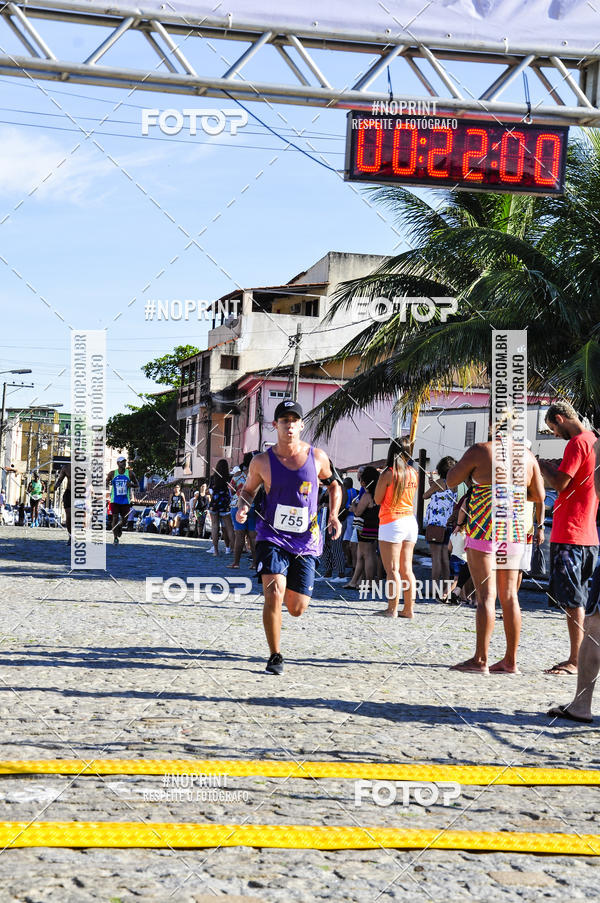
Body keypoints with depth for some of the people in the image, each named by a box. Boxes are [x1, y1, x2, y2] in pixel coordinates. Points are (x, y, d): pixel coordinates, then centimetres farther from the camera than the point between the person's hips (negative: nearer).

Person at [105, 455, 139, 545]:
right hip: (115, 500, -1)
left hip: (125, 500, 1)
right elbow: (106, 483, 11)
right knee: (115, 518, -6)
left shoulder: (130, 473, 0)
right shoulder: (112, 473, -1)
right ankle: (115, 537, 7)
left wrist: (131, 485, -15)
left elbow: (137, 485, 8)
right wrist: (108, 483, -14)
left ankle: (120, 527, 41)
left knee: (124, 519, 5)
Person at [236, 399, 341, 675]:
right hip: (272, 538, -2)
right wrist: (243, 508, -10)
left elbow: (333, 485, 15)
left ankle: (288, 591, 44)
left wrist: (334, 516, 0)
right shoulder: (262, 462, -5)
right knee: (273, 595, -21)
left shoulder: (317, 456, -2)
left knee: (297, 608, 4)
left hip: (306, 542, 2)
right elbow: (248, 489, 12)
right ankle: (275, 656, -2)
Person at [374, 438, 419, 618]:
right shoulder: (413, 473, 6)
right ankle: (409, 609, 12)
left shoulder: (388, 473, -11)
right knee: (406, 569, 10)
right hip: (410, 521, 6)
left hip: (391, 522, -6)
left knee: (392, 570, -4)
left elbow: (377, 499, -4)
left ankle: (392, 609, -3)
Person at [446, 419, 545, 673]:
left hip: (484, 530, -5)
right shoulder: (526, 454, 7)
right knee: (509, 595, 8)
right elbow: (539, 496, 13)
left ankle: (480, 660, -4)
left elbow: (451, 481, 2)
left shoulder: (480, 451, -9)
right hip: (515, 532, 5)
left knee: (485, 595, -5)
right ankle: (510, 660, 11)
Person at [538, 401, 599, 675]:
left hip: (570, 533, -10)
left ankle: (575, 661, -7)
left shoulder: (577, 443, -12)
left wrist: (543, 467, -2)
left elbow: (560, 483, -18)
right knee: (576, 600, 13)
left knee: (572, 600, -8)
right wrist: (554, 469, 17)